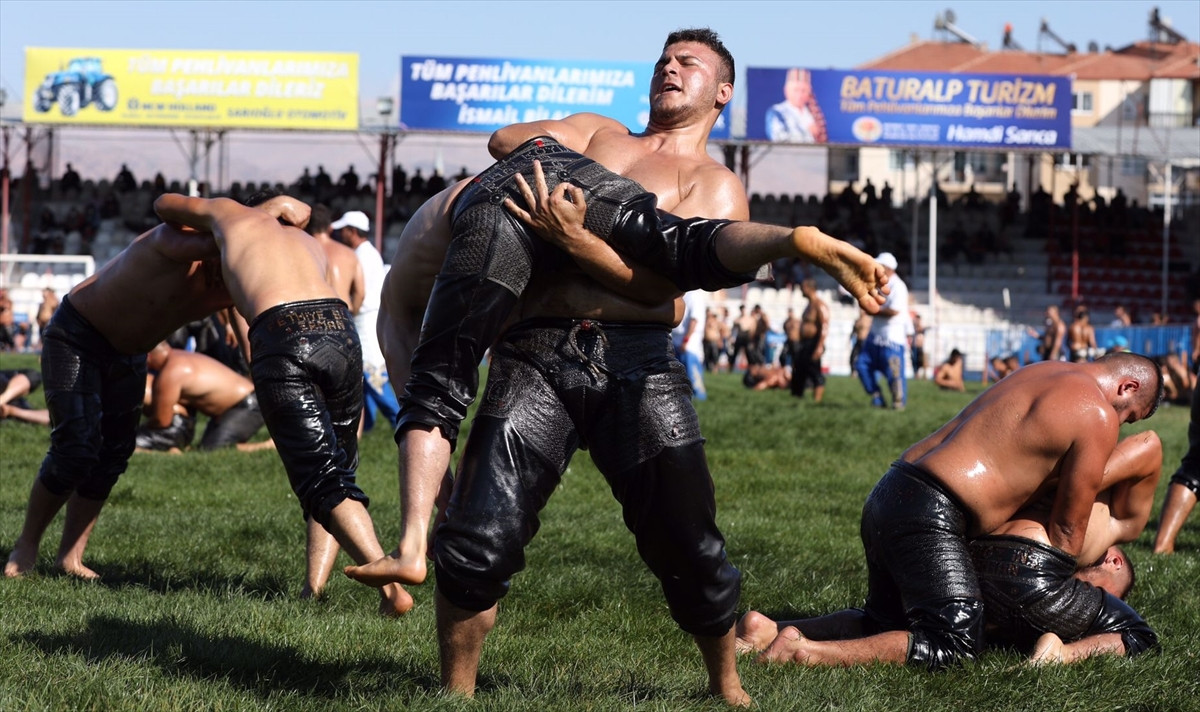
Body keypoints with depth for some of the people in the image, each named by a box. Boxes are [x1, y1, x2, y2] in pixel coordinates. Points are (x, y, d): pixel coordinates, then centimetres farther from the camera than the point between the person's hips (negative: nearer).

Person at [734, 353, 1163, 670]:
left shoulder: (1042, 372, 23)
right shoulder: (1097, 417, -5)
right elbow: (1066, 529, -1)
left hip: (889, 496, 10)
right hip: (930, 514, -10)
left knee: (885, 625, 22)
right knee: (954, 646, -11)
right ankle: (805, 653, -20)